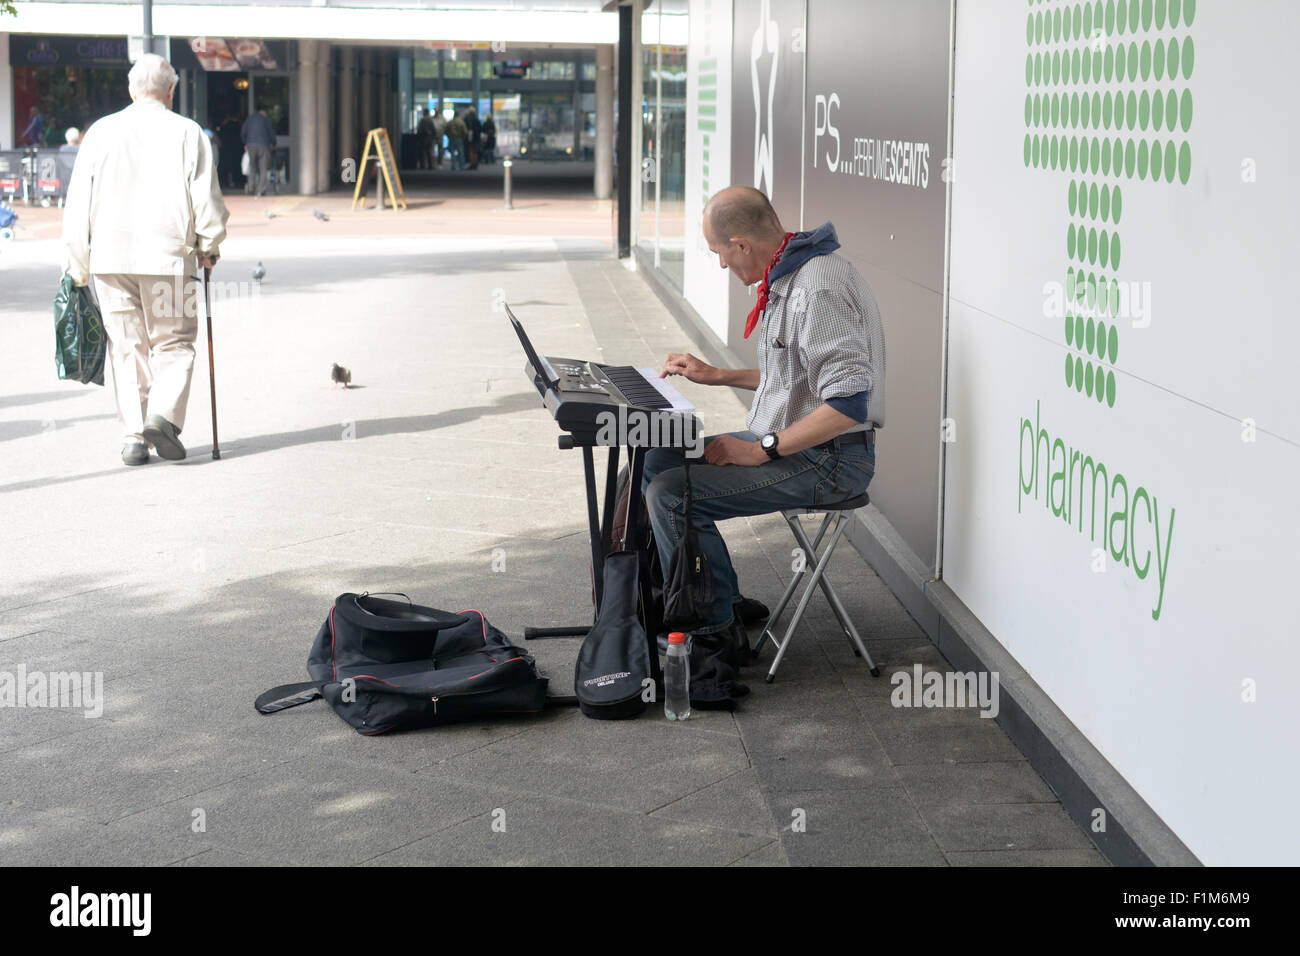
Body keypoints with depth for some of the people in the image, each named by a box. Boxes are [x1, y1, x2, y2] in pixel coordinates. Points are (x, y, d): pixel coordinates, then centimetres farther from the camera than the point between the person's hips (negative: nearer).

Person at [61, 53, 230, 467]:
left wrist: (77, 265, 11)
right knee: (174, 343, 8)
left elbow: (78, 203, 5)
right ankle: (163, 414, -13)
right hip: (169, 255, -2)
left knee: (126, 347, 9)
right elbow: (206, 198, -3)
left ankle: (133, 436, 6)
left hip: (110, 256, 2)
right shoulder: (187, 133, -1)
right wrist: (209, 246, 13)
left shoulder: (101, 132, 5)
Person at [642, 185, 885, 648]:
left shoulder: (819, 288, -23)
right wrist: (719, 376, 22)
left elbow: (848, 403, -29)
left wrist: (760, 450, -22)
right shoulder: (789, 277, 11)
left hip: (830, 459, -11)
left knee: (671, 493, -19)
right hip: (789, 442, 11)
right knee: (659, 459, 11)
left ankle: (715, 630, -5)